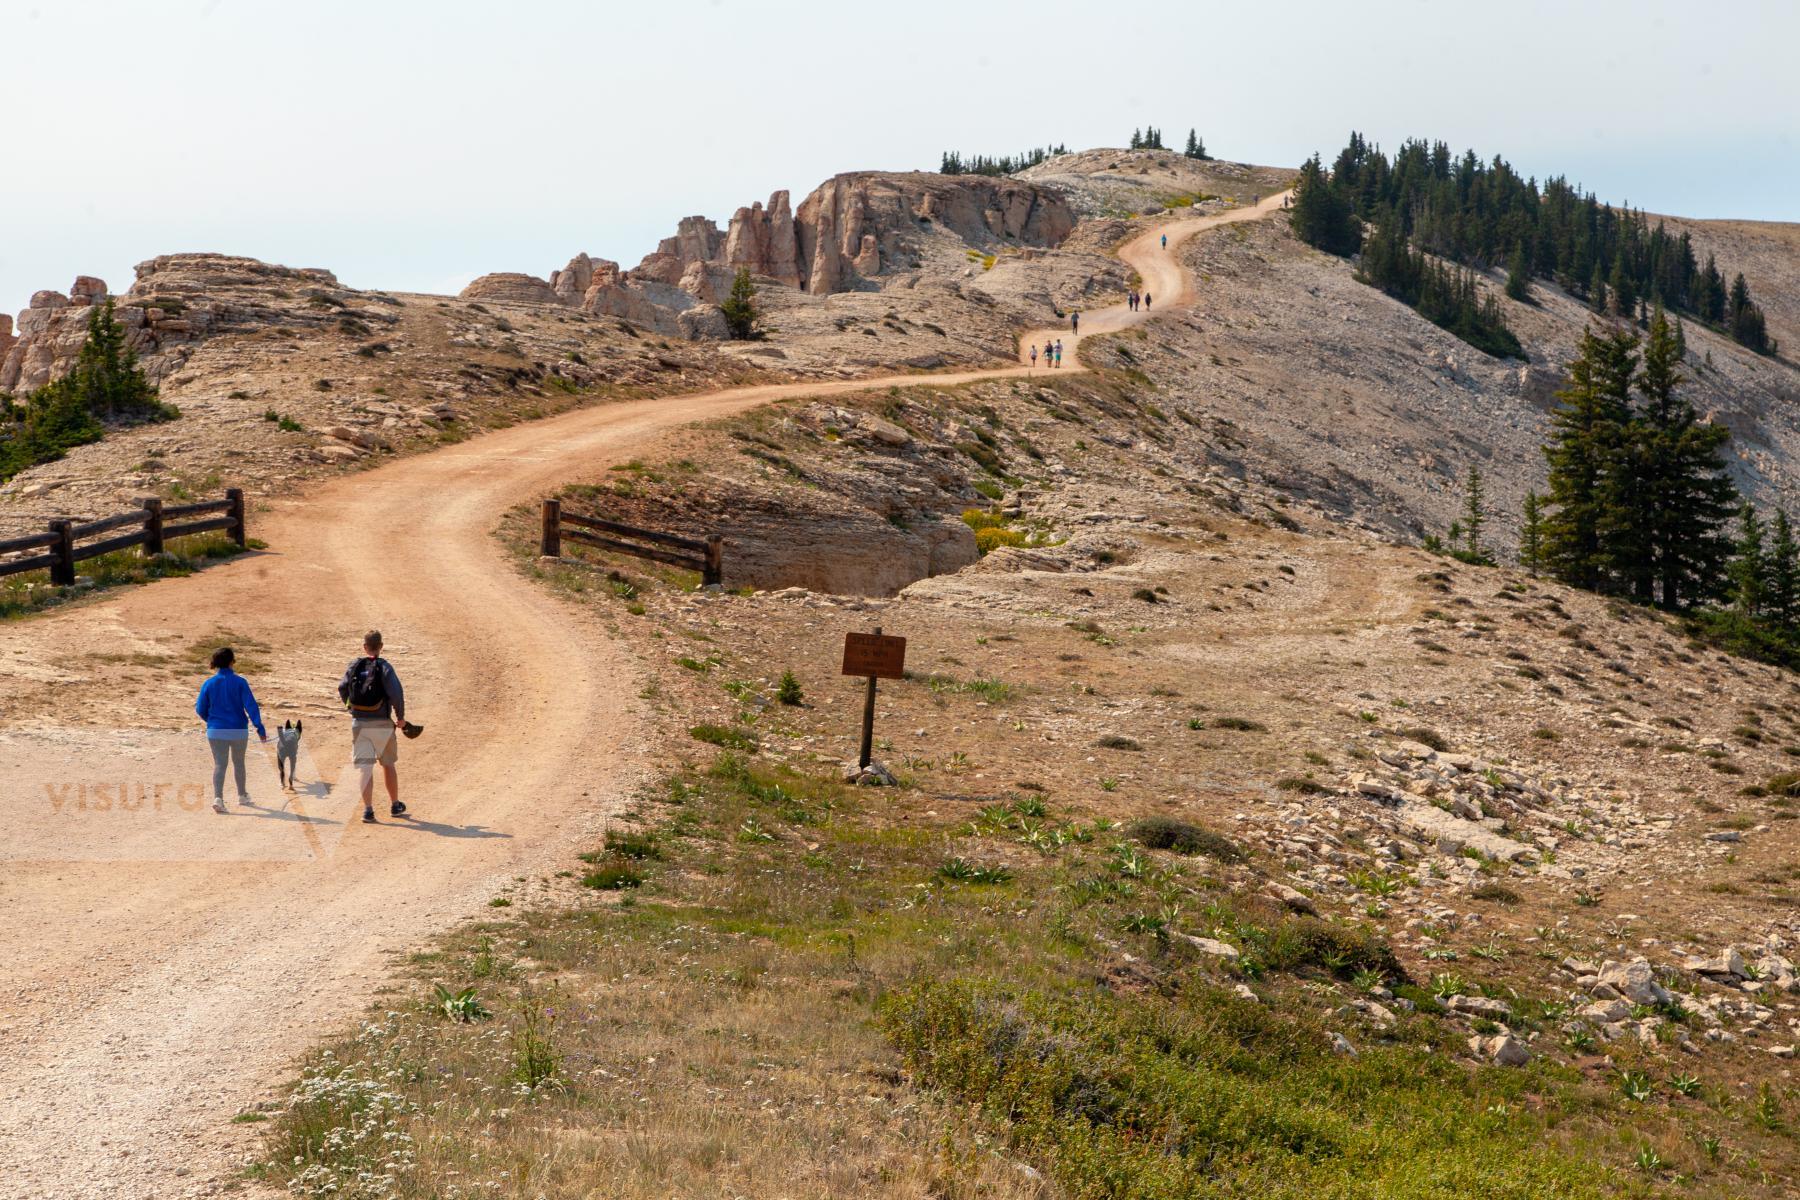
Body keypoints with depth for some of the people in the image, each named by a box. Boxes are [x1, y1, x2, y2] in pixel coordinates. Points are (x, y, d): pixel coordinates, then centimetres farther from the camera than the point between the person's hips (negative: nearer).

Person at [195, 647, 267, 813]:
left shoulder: (208, 684, -2)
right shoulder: (239, 682, -8)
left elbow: (201, 710, 3)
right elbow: (251, 705, -14)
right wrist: (260, 728, -16)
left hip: (216, 731, 1)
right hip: (239, 731, -1)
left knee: (219, 764, 1)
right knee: (238, 762, 18)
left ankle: (218, 798, -18)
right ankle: (242, 795, 32)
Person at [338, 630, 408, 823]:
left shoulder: (354, 666, 4)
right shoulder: (384, 667, -7)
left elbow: (342, 689, 13)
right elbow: (396, 692, -17)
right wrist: (400, 716, -5)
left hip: (359, 723, 1)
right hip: (382, 724, -1)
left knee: (364, 767, 0)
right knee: (388, 764, 15)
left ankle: (368, 808, -12)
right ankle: (395, 805, 26)